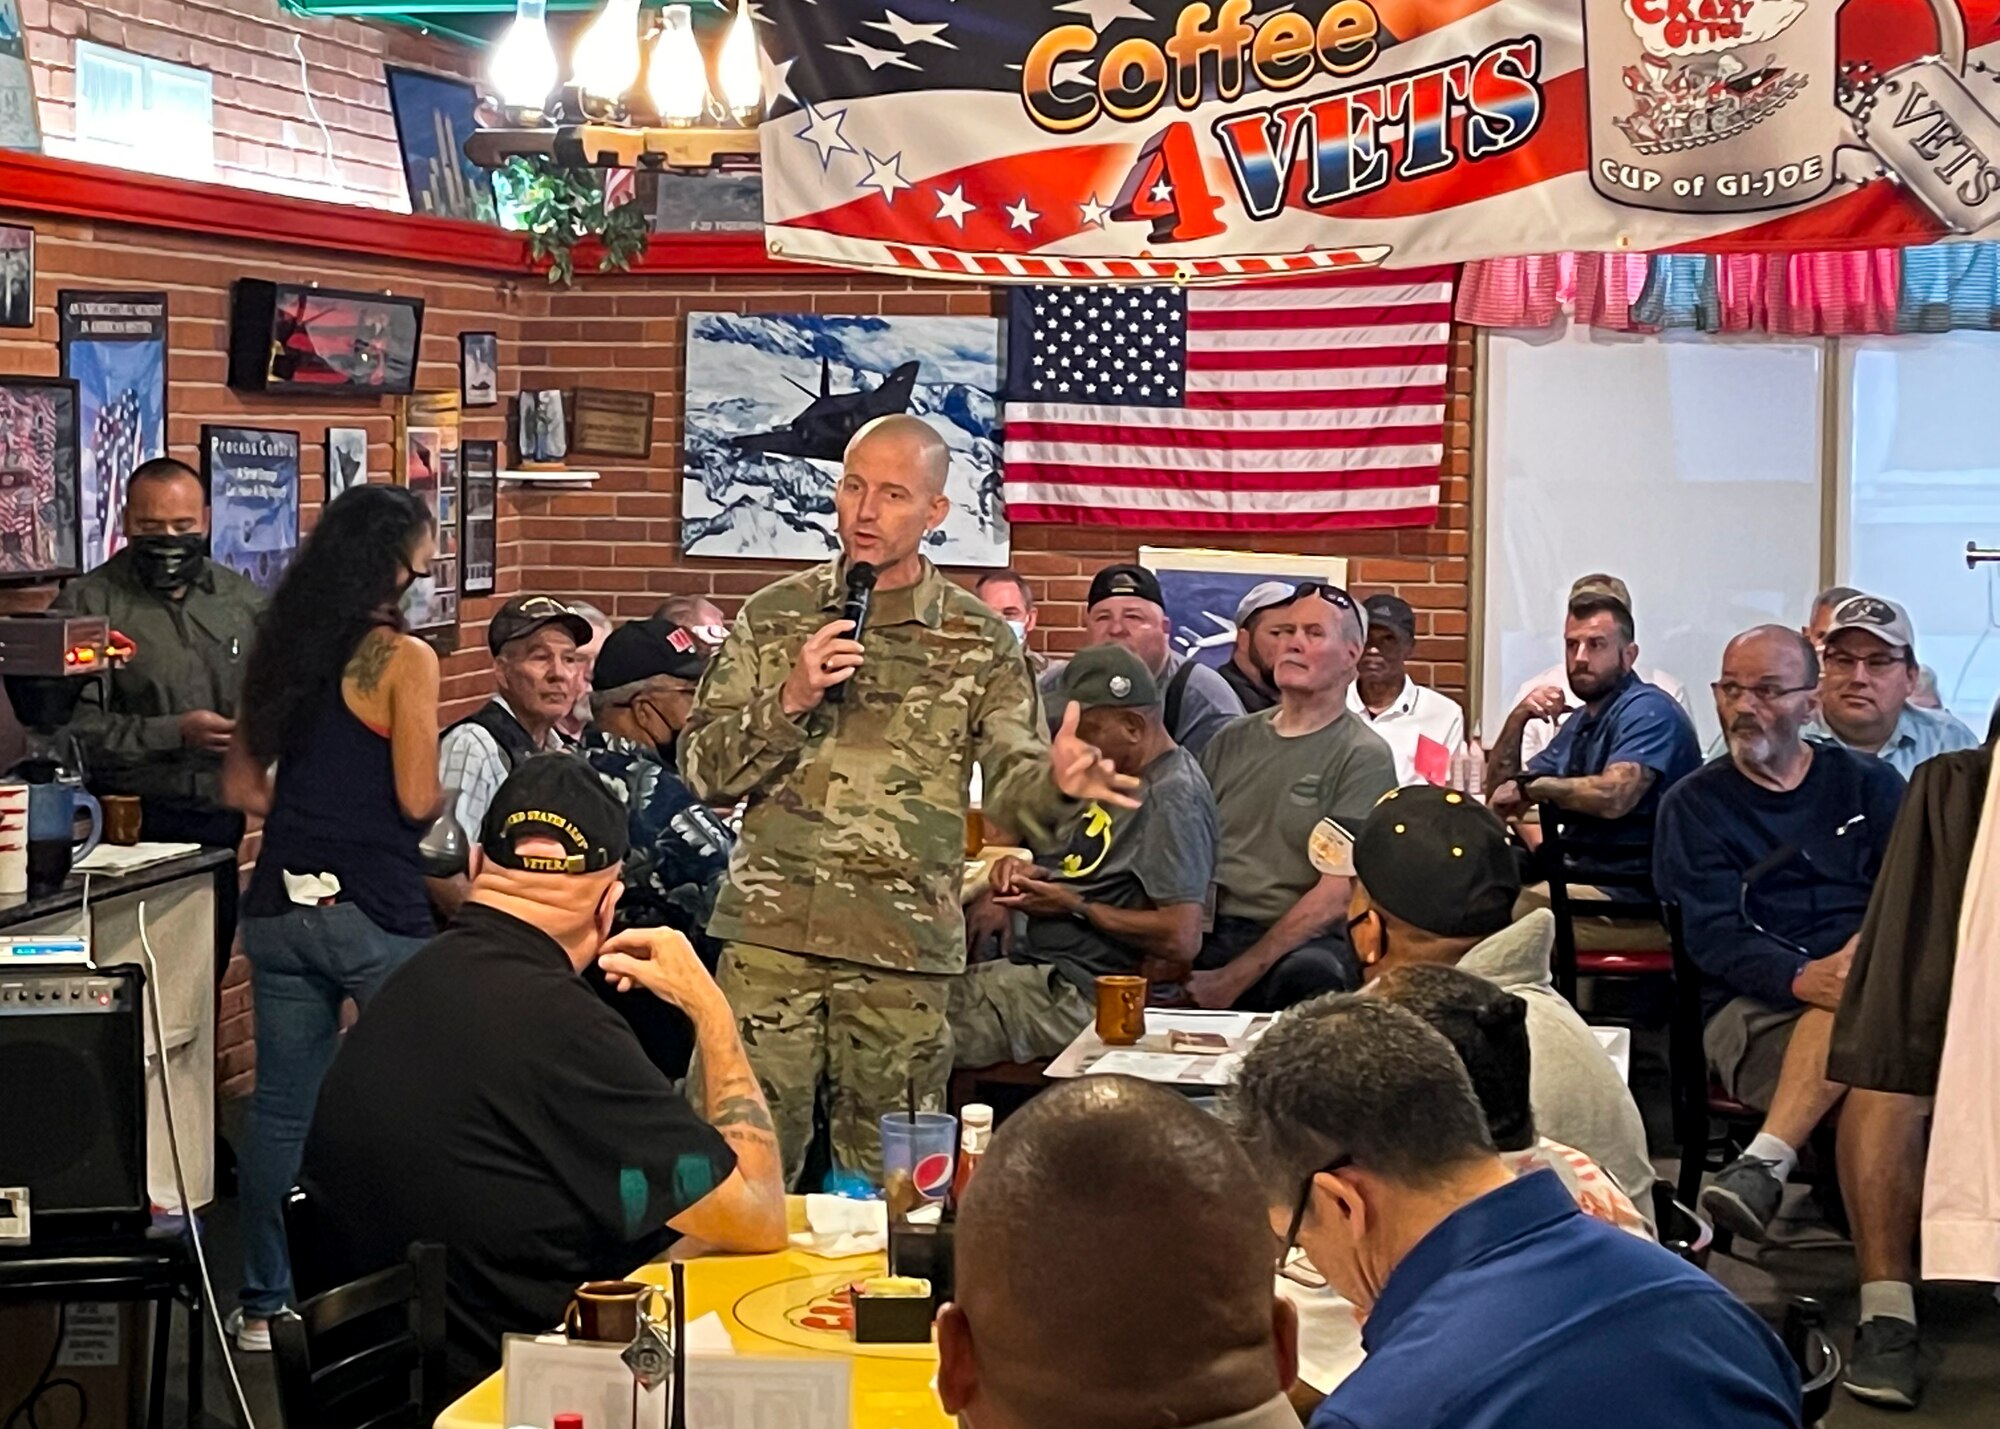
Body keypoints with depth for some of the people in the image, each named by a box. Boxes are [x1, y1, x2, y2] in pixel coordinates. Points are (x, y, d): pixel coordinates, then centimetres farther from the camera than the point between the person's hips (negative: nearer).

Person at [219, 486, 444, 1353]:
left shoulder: (281, 650, 9)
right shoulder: (404, 658, -11)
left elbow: (242, 788, 12)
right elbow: (417, 800, -12)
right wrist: (416, 797, 9)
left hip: (284, 904, 6)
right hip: (377, 909, -6)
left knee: (281, 1108, 11)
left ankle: (264, 1305, 17)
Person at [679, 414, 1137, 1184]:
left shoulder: (980, 643, 5)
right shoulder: (773, 616, 8)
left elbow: (1013, 788, -2)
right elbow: (702, 768, 6)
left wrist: (1060, 782, -26)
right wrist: (789, 702, -12)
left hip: (904, 950, 0)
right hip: (768, 935, 1)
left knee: (885, 1179, 7)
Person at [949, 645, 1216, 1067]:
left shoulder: (1172, 798, -15)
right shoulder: (1124, 778, 17)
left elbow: (1182, 938, -23)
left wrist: (1075, 905, -13)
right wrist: (1036, 875, 5)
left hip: (1081, 995, -11)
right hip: (1043, 968, 11)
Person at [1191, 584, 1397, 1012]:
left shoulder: (1364, 756, 1)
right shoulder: (1233, 740, 18)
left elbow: (1337, 894, -8)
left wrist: (1235, 978, -14)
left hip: (1305, 943, -3)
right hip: (1209, 933, 3)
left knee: (1308, 975, -38)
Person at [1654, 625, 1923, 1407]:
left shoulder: (1869, 785, 17)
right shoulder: (1694, 805, 11)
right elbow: (1711, 934, -3)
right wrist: (1803, 978, -23)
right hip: (1752, 1011, -1)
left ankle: (1767, 1163, -39)